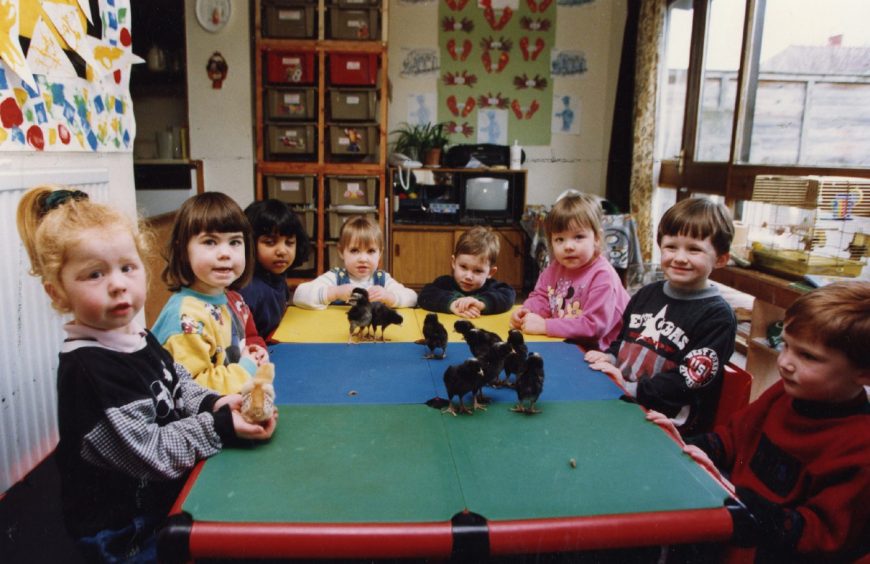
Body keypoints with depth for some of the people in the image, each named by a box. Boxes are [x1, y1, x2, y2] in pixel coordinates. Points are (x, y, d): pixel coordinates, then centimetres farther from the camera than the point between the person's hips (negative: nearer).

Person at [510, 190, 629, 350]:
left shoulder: (602, 276, -21)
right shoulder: (556, 268, 3)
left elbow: (594, 326, -25)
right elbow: (541, 298, 13)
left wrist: (545, 326, -25)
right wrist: (526, 311, -10)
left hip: (595, 352, -6)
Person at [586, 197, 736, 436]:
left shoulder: (718, 317, -7)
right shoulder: (646, 294, 14)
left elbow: (689, 382, -14)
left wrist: (632, 389, -20)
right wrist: (609, 358, 5)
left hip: (668, 424, -7)